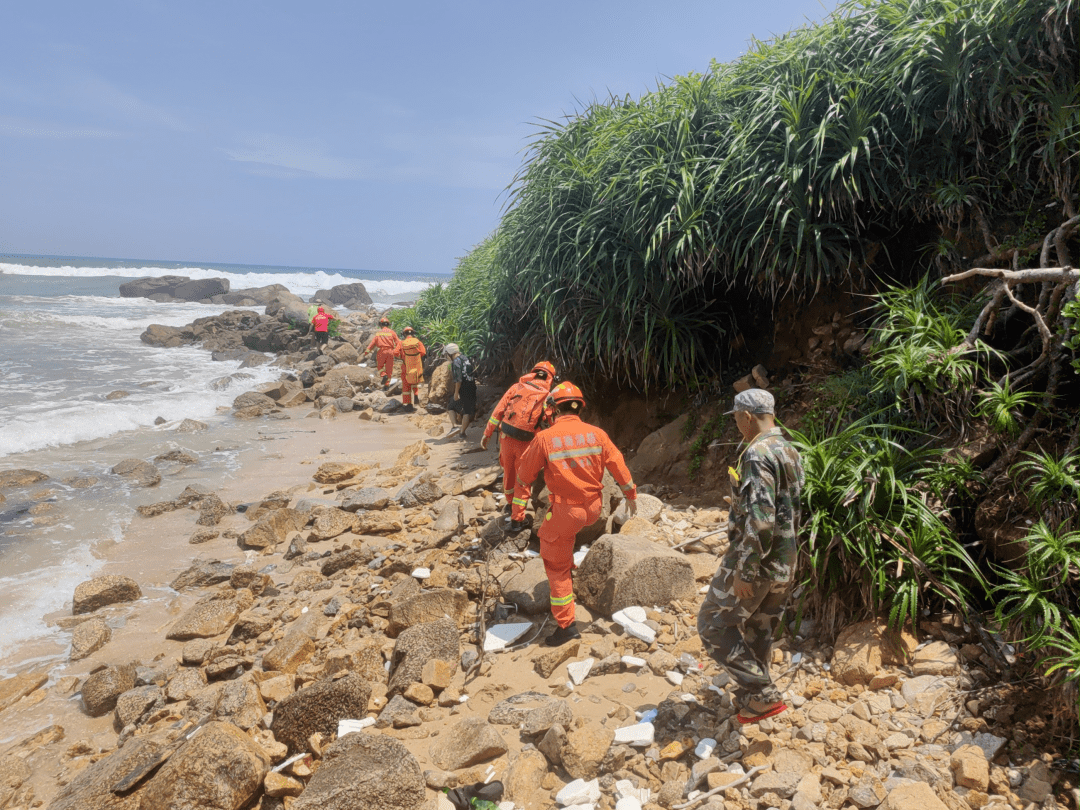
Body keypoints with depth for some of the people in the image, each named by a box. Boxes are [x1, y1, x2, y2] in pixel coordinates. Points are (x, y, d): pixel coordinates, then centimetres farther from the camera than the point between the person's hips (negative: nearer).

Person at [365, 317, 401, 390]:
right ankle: (387, 384, 2)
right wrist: (396, 352, -10)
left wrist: (366, 352, -2)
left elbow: (373, 342, -2)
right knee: (389, 368, 9)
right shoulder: (392, 332, 9)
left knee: (380, 366, 19)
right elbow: (398, 343, -3)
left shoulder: (378, 333, 7)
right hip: (390, 352, 1)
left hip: (381, 352, -1)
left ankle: (384, 375, -9)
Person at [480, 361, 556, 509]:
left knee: (508, 471, 24)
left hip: (506, 437, 3)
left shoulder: (517, 387, 3)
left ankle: (509, 502, 45)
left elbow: (498, 411, 1)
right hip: (525, 443, -3)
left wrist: (487, 434, 6)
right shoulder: (547, 397, -3)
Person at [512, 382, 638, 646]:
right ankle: (568, 569, 42)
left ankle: (566, 625, 13)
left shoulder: (545, 438, -12)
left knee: (556, 566, 10)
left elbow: (524, 477, -7)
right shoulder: (596, 434, -4)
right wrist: (631, 495, 19)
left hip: (565, 510, -5)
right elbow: (618, 466, 3)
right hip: (594, 507, 5)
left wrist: (517, 514, 1)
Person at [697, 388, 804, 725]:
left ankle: (762, 696, 4)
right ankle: (753, 697, 33)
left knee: (714, 625, 4)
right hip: (784, 562, 9)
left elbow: (760, 520, -29)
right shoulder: (790, 451, 8)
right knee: (758, 630, 21)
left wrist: (745, 571, -23)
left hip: (756, 560, -9)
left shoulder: (758, 455, -22)